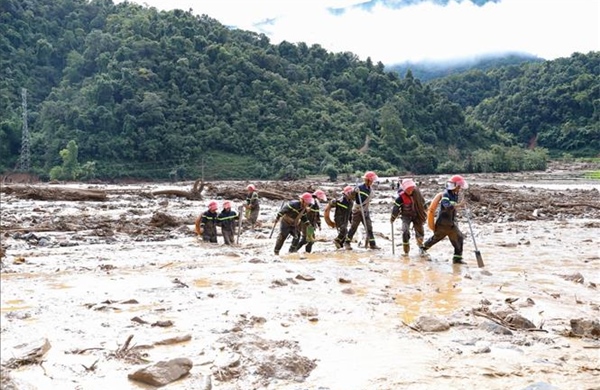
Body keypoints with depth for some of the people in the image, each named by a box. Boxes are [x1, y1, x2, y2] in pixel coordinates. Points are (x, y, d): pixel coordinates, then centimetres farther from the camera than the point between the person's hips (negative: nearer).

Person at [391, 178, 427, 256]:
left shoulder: (417, 193, -10)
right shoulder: (401, 197, -23)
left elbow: (422, 203, 7)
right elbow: (396, 207, -14)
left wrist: (424, 213, 16)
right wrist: (392, 218, -8)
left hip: (417, 215, 4)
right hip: (406, 216, -4)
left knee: (420, 231, 12)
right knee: (405, 232, -18)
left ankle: (420, 244, 44)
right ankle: (406, 251, -3)